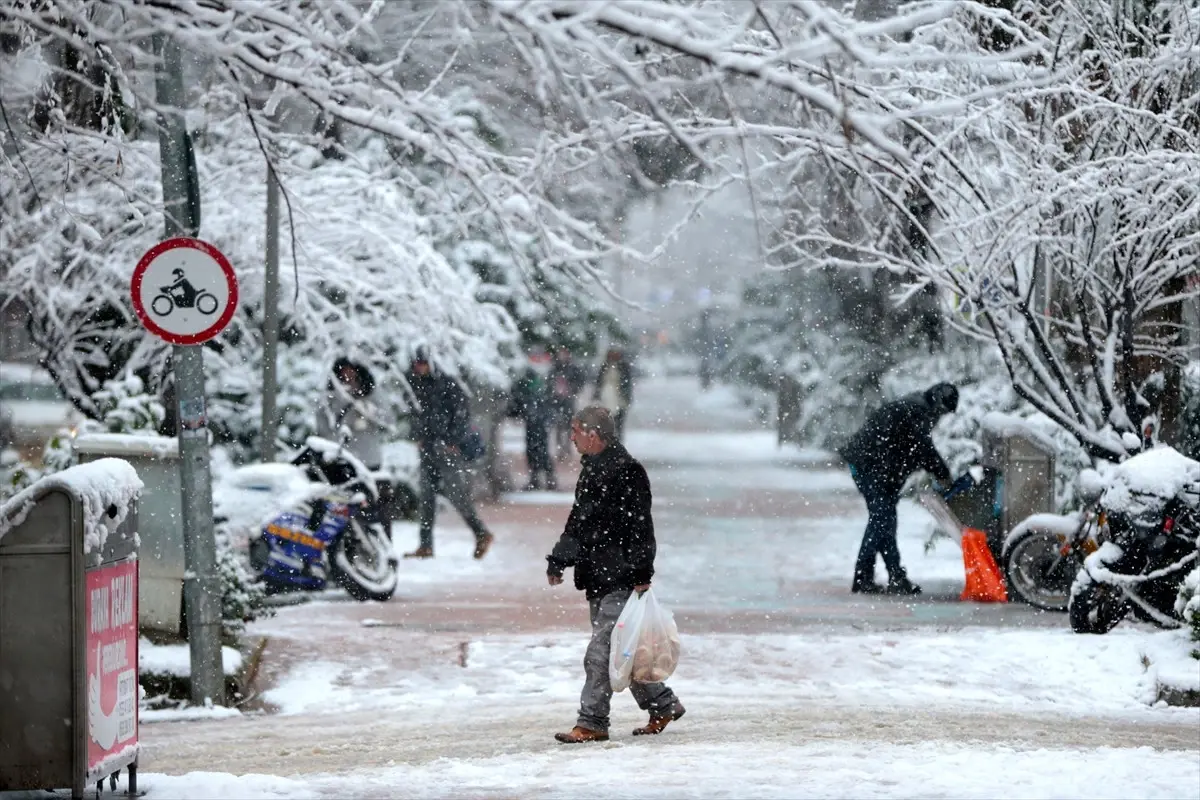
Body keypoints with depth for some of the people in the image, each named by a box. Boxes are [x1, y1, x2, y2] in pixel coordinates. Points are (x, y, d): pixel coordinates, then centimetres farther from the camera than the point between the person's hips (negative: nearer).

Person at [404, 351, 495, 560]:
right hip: (427, 447, 7)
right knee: (426, 495, 5)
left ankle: (481, 533, 3)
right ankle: (426, 545, 8)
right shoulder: (418, 386, 12)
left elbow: (462, 415, -11)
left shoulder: (447, 385, -9)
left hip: (448, 447, -7)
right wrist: (419, 438, 11)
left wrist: (452, 441, -14)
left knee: (455, 492, -10)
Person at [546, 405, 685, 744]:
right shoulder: (592, 470, 16)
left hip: (620, 578, -10)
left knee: (601, 651, -10)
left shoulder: (626, 472, -14)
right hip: (597, 577, 10)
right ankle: (662, 704, 25)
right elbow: (578, 522, 25)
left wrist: (640, 573, -18)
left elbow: (639, 526, -16)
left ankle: (592, 722, -8)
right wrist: (558, 560, 21)